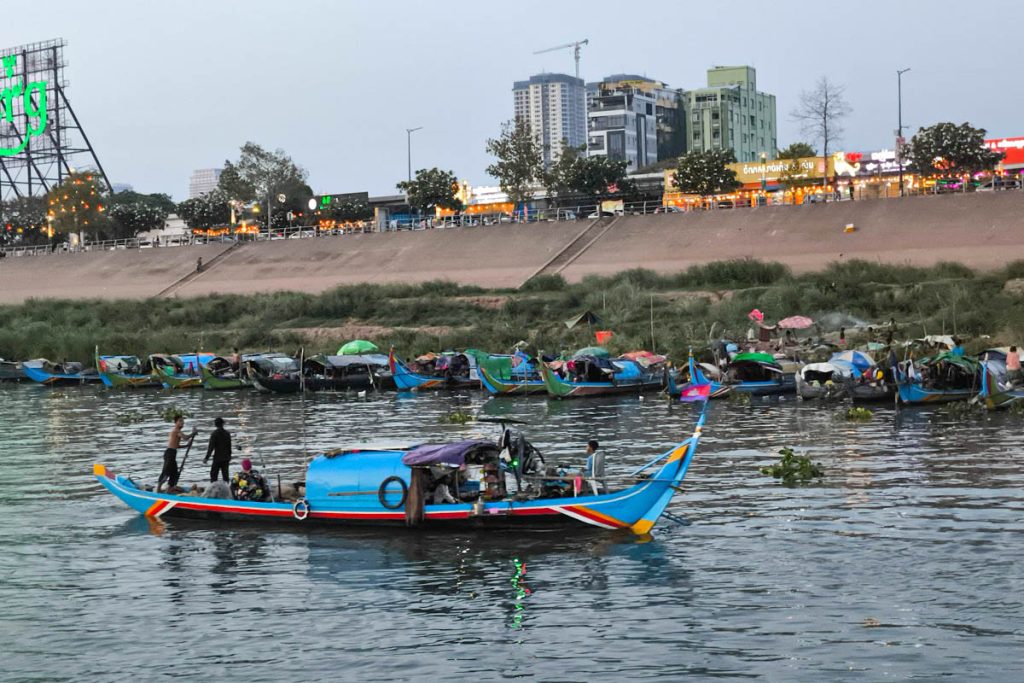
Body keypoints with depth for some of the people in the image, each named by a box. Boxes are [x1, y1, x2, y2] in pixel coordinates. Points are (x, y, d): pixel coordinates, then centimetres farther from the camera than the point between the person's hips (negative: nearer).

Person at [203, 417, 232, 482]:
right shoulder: (227, 433, 5)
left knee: (213, 474, -1)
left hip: (217, 458, -5)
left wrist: (207, 457, -12)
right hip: (226, 458, 5)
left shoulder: (214, 434, -12)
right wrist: (229, 456, 26)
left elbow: (211, 447, -14)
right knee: (225, 474, 11)